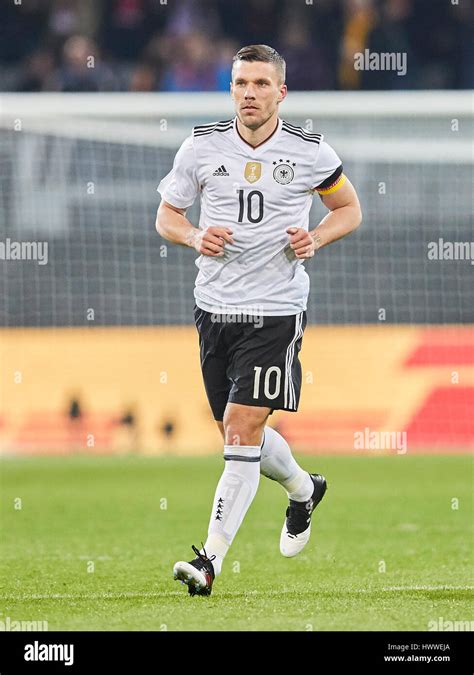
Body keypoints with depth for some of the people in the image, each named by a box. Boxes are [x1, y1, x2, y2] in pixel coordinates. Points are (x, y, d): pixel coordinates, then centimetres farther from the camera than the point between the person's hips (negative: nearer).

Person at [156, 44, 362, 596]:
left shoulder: (310, 153, -4)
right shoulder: (201, 147, 1)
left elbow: (349, 209, 11)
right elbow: (166, 215, 11)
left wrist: (315, 240, -8)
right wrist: (194, 237, -11)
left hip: (276, 311, -4)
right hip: (215, 308, 4)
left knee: (242, 430, -13)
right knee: (238, 431, 14)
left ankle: (211, 558, -11)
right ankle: (303, 490, 45)